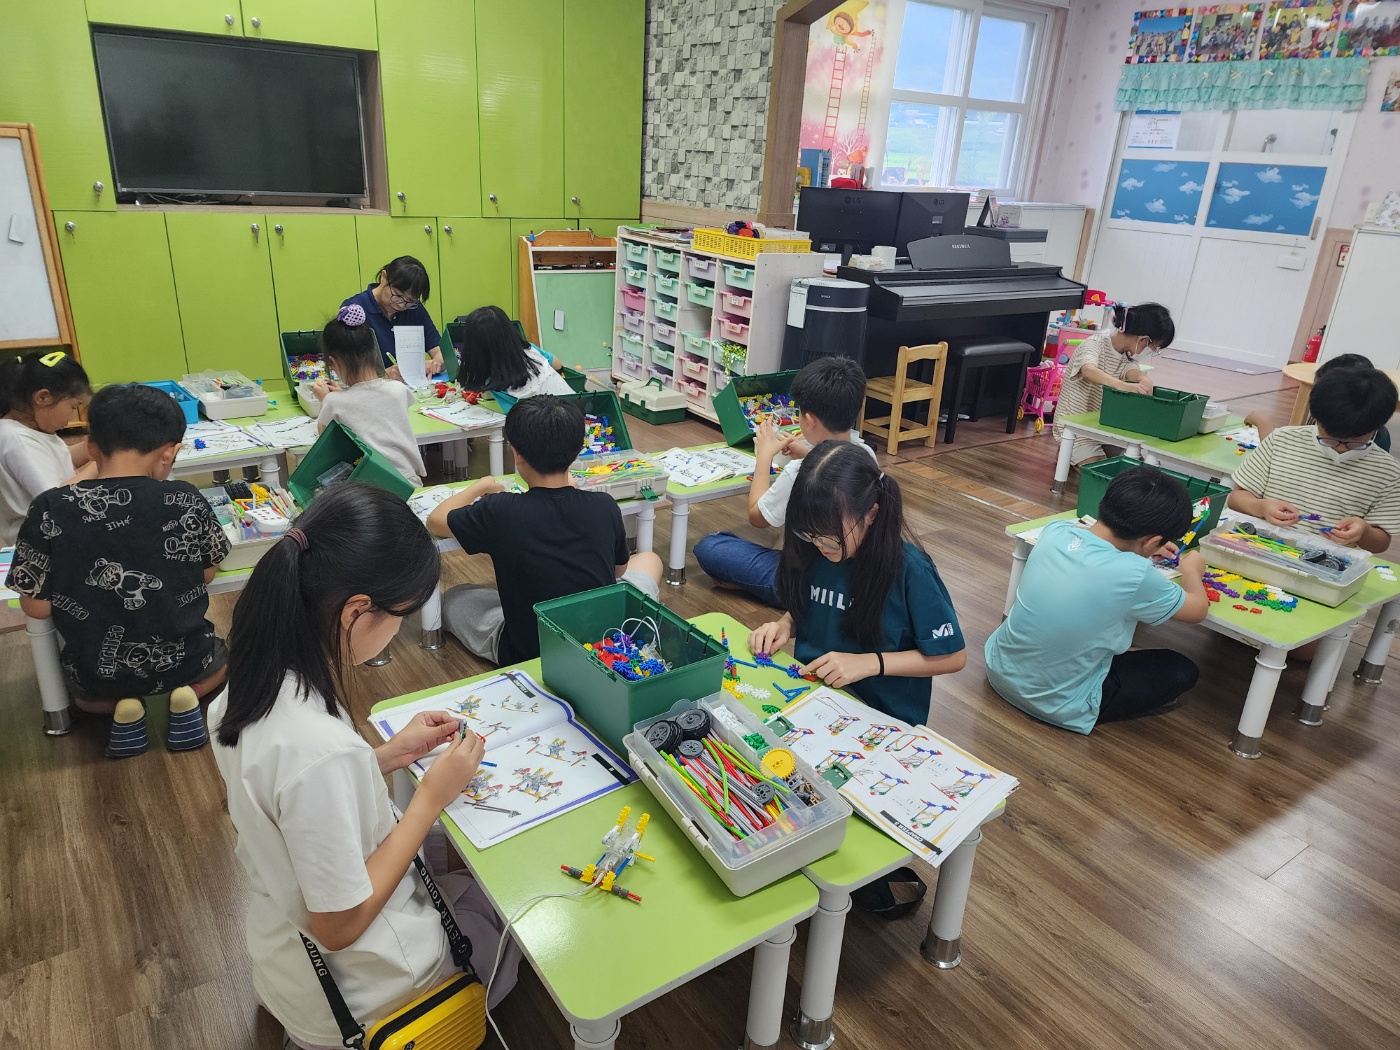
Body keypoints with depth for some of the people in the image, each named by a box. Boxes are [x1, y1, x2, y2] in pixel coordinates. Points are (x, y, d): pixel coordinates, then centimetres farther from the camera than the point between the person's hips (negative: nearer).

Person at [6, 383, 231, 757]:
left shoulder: (51, 510, -18)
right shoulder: (185, 501, -18)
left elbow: (36, 607, -9)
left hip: (98, 672, 2)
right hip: (181, 660, -1)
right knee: (222, 656, 35)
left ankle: (120, 708, 8)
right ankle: (187, 696, 5)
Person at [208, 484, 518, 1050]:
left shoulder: (256, 682, -13)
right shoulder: (322, 748, -40)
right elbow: (338, 926, -27)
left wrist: (388, 755, -3)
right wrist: (432, 796, -22)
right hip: (349, 990, -6)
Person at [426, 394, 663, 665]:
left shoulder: (499, 512, -20)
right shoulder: (605, 507, -13)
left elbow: (434, 521, 1)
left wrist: (481, 486, 18)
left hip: (528, 655, -1)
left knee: (453, 600, 23)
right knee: (649, 560, 26)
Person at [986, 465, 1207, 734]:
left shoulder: (1056, 530, -12)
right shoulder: (1135, 575, -28)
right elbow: (1198, 610, -4)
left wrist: (1140, 550, 23)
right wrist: (1192, 570, 14)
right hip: (1057, 706, -6)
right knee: (1182, 670, 12)